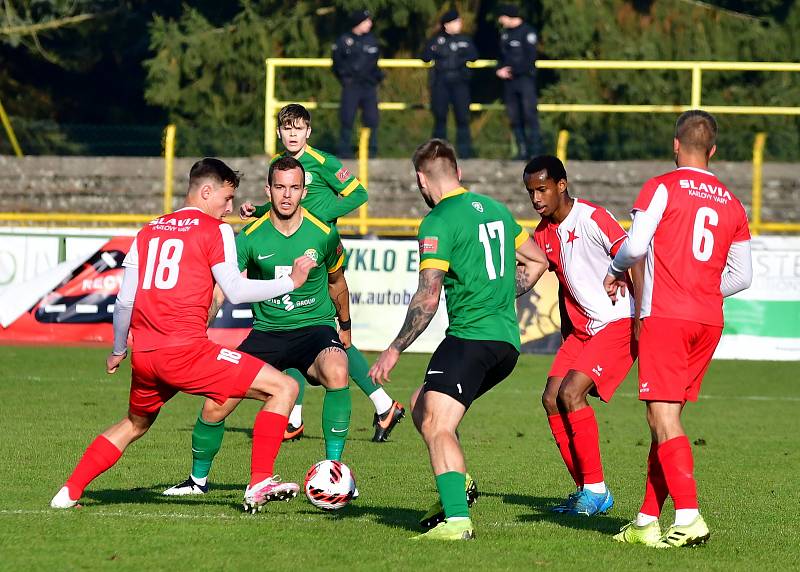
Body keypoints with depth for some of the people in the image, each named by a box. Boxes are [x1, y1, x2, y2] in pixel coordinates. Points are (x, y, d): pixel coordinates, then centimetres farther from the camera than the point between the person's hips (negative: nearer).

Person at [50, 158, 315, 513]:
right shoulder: (215, 230, 1)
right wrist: (291, 281, 3)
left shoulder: (150, 231, 19)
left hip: (144, 356, 7)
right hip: (186, 350, -7)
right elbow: (235, 291, -7)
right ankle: (259, 484, -13)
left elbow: (125, 301, 20)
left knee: (135, 424, 33)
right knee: (284, 388, -4)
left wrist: (118, 350, 34)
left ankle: (68, 493, 28)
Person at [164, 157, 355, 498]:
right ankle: (198, 479, 22)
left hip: (315, 327, -1)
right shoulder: (250, 237, -9)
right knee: (214, 406, -7)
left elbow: (336, 281, 13)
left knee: (336, 372, -36)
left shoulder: (323, 234, -7)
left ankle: (334, 467, -24)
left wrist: (345, 327, 25)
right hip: (266, 332, 1)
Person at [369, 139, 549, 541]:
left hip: (470, 338, -9)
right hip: (507, 339, 9)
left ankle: (457, 519, -31)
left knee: (437, 425, -16)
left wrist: (394, 351, -10)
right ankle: (458, 487, 15)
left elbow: (427, 299, -15)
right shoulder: (495, 209, 16)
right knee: (422, 406, 20)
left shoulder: (438, 223, -9)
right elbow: (536, 260, 27)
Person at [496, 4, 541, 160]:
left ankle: (535, 151, -12)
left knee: (530, 115, -12)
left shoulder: (527, 32, -6)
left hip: (525, 78, -7)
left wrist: (512, 71, -12)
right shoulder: (505, 34, 17)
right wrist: (500, 69, 0)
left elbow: (530, 58, -13)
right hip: (509, 80, 7)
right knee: (514, 117, 5)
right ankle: (522, 151, 8)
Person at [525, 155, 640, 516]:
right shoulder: (544, 234, 8)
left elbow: (634, 262, -19)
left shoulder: (592, 218, -16)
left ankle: (597, 489, -11)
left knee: (571, 393, -20)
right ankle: (585, 489, 8)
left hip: (618, 324, -8)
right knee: (552, 399, -1)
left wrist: (641, 318, -25)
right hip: (582, 327, 8)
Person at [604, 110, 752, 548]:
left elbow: (636, 245, -12)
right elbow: (742, 276, 15)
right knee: (665, 419, 13)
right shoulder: (731, 202, 13)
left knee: (663, 418, -9)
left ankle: (689, 516, -22)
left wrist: (614, 272, 9)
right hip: (709, 321, 6)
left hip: (665, 316, -6)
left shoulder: (662, 187, -3)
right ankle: (647, 521, 14)